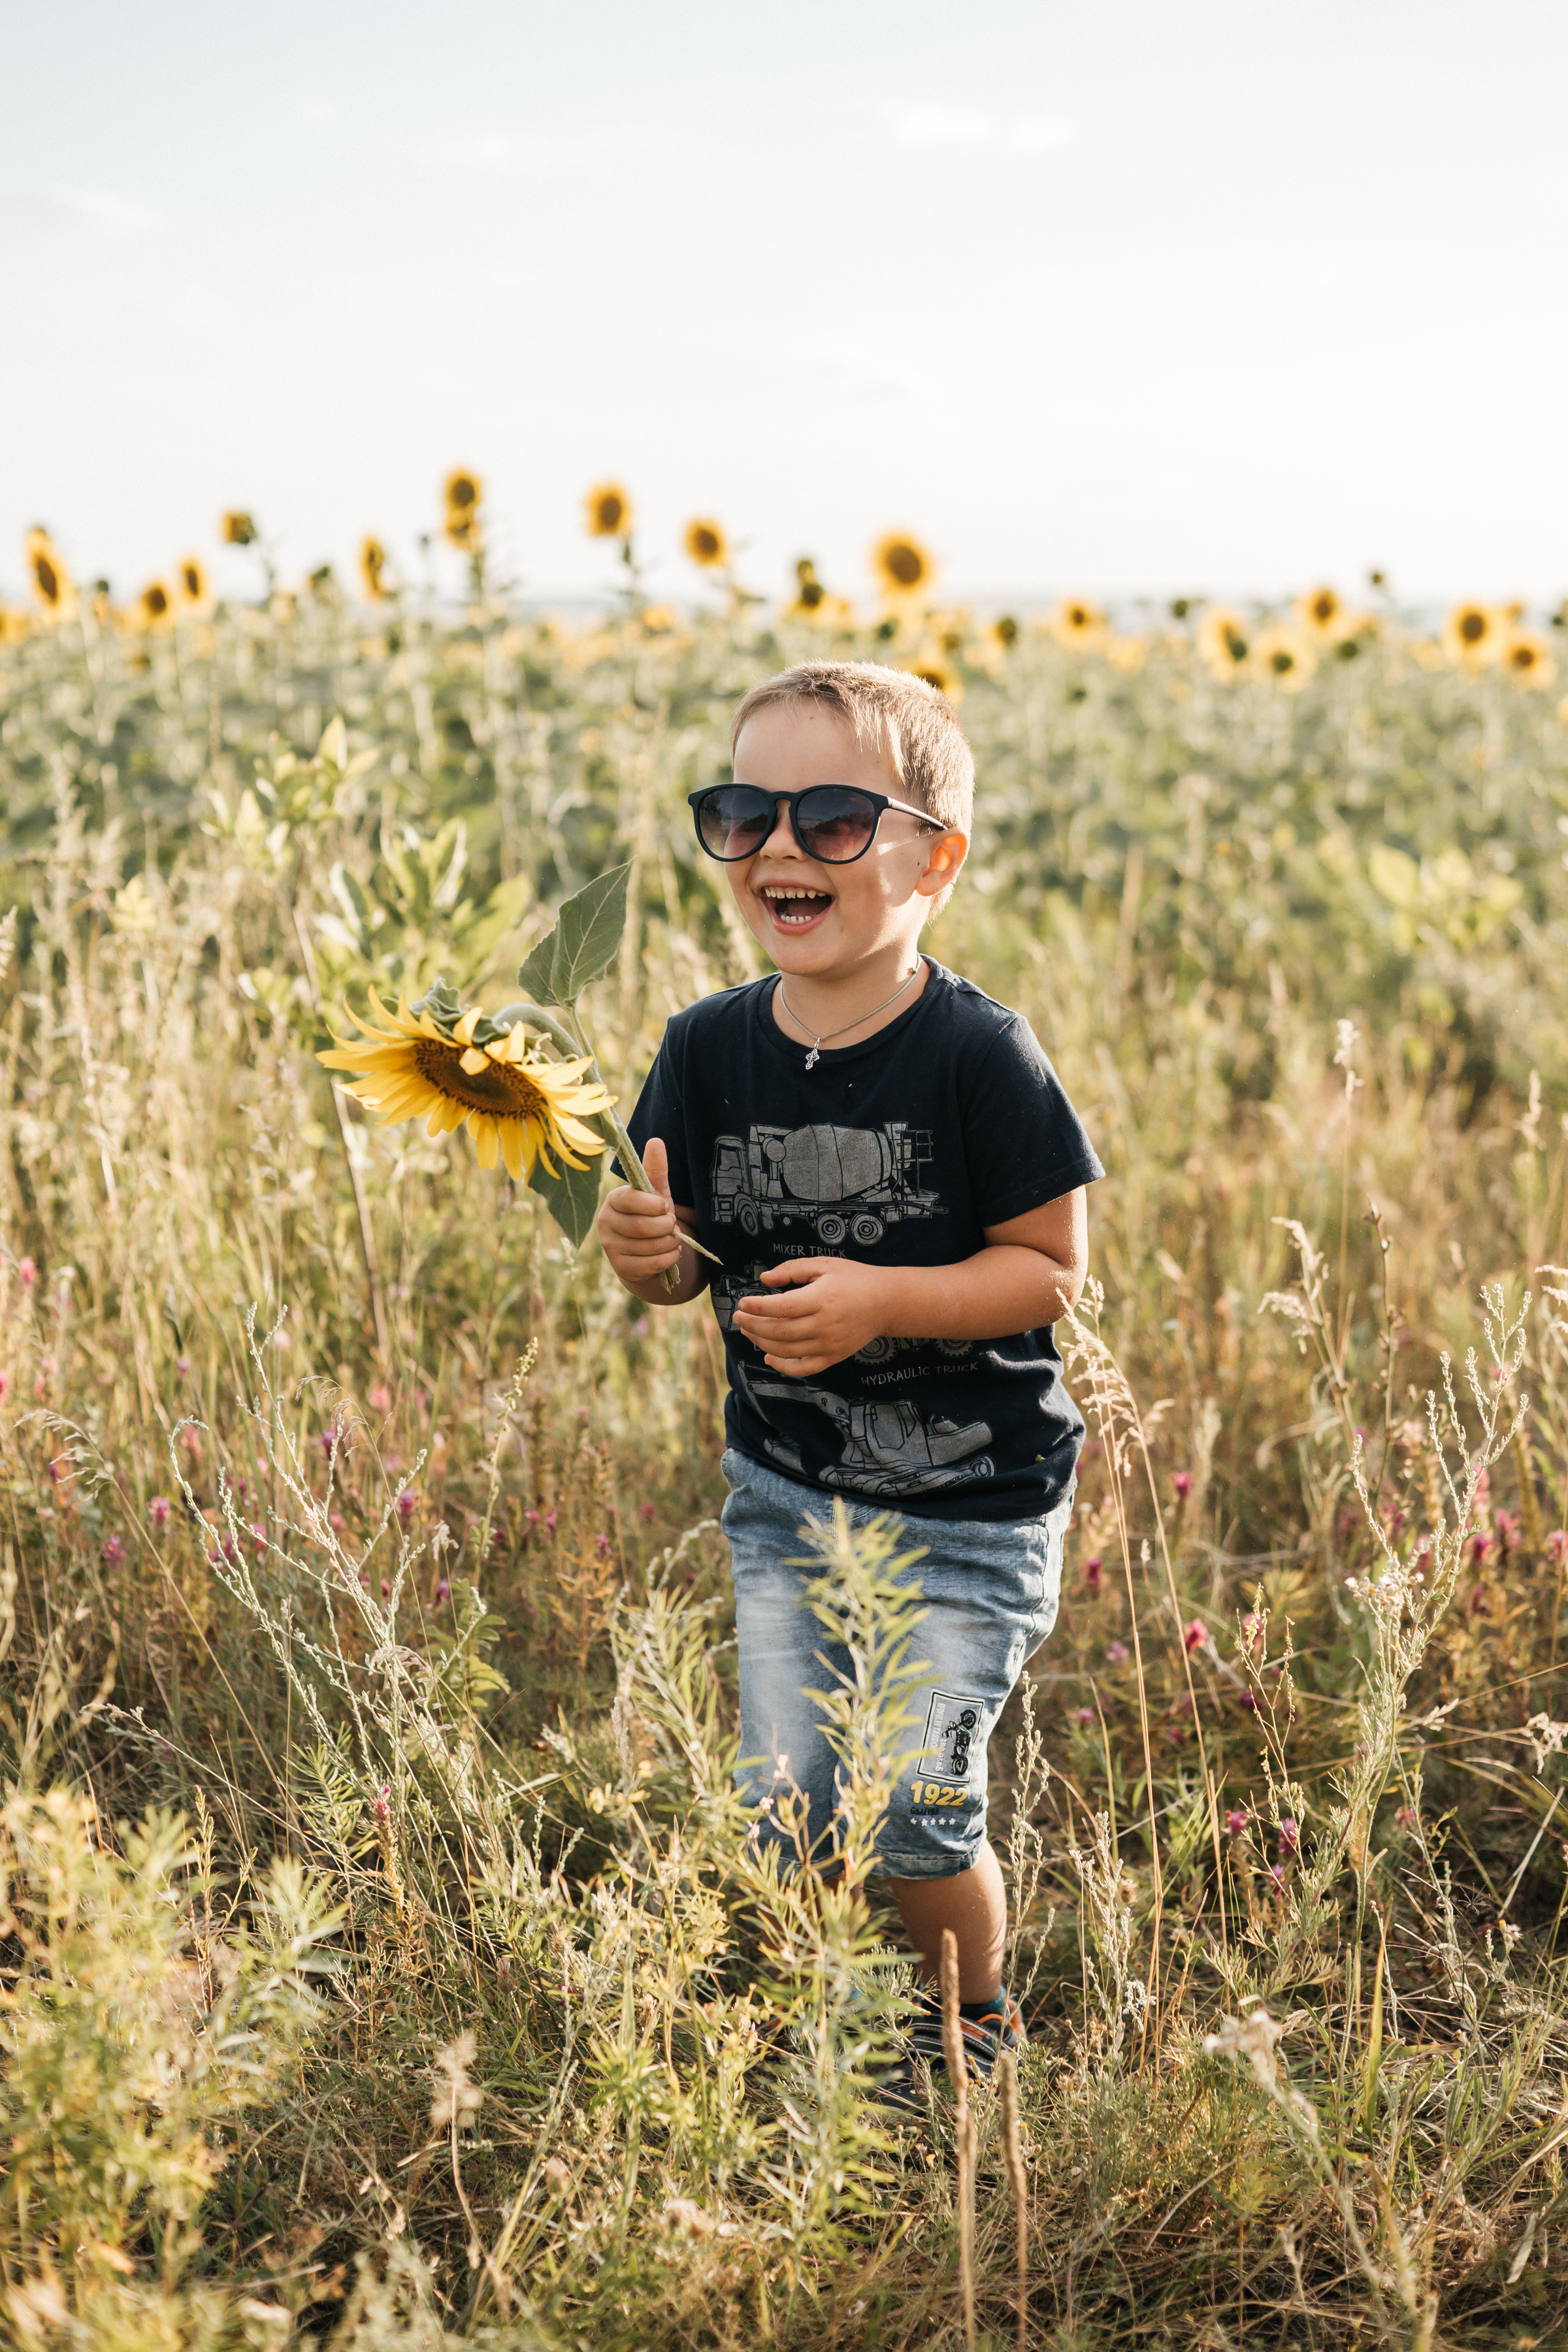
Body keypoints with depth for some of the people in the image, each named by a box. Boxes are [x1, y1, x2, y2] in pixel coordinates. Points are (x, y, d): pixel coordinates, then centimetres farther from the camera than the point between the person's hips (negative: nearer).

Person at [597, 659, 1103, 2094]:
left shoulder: (977, 1056, -18)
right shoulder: (711, 1050, -4)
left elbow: (1053, 1270, -14)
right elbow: (690, 1267, 5)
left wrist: (881, 1297, -27)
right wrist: (647, 1257, -19)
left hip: (970, 1506, -4)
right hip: (784, 1491, 4)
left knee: (914, 1807, -2)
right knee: (785, 1804, 7)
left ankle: (976, 2019, 28)